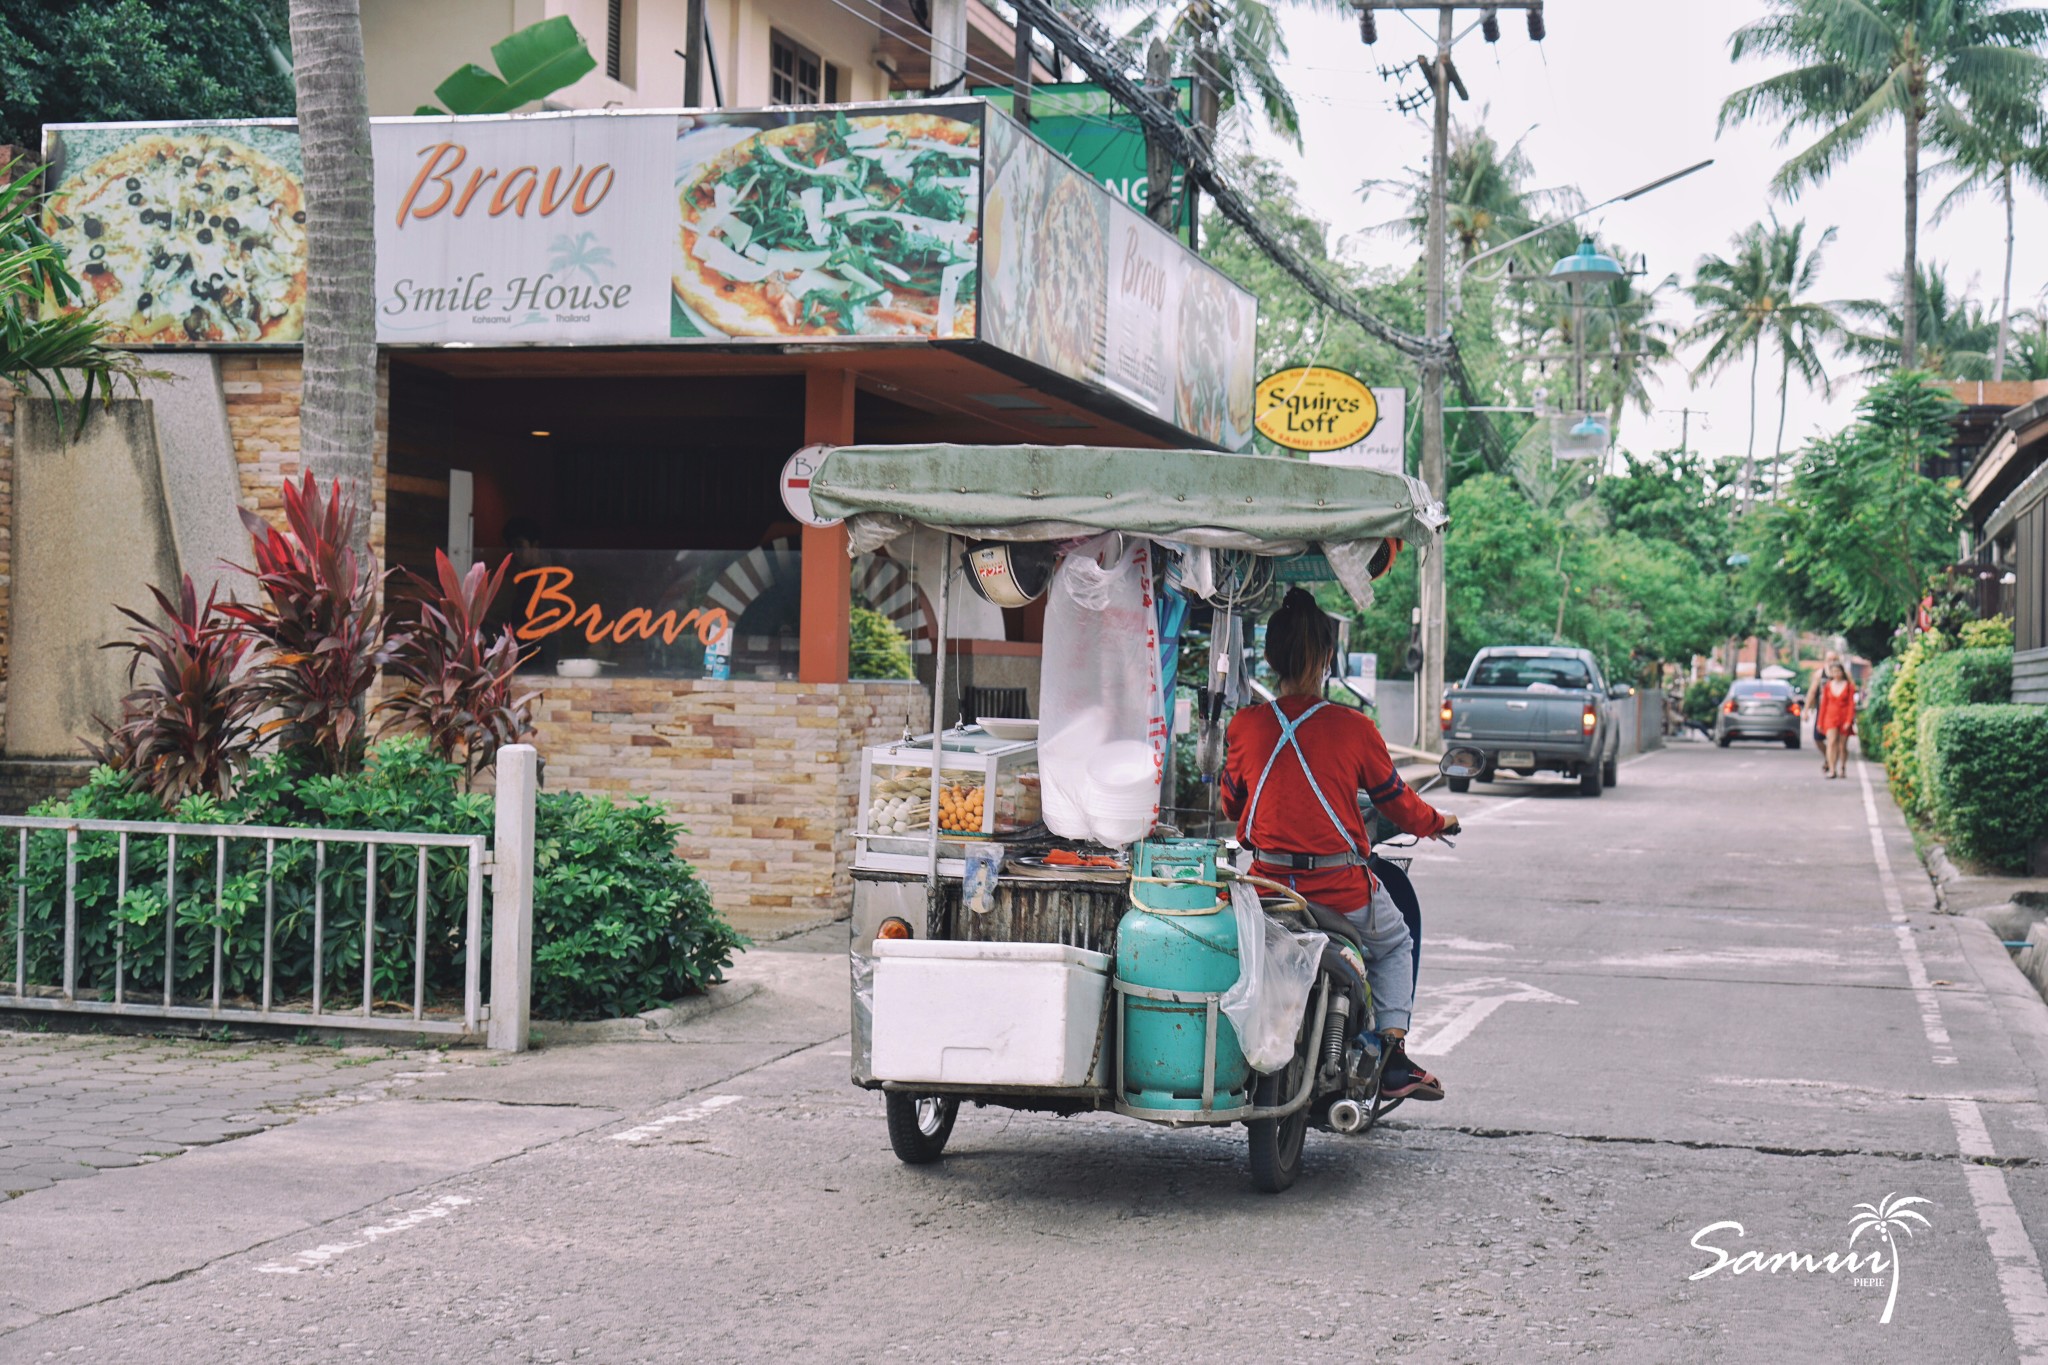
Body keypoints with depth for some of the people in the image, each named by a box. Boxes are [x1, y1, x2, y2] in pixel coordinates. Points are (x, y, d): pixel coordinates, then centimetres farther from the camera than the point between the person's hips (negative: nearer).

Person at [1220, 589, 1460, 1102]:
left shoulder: (1246, 726, -5)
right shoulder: (1355, 728, -10)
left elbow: (1230, 804, 10)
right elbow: (1396, 801, 3)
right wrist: (1438, 822, 25)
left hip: (1269, 885, 2)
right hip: (1341, 890, -2)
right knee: (1394, 944, 28)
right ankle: (1392, 1056, 15)